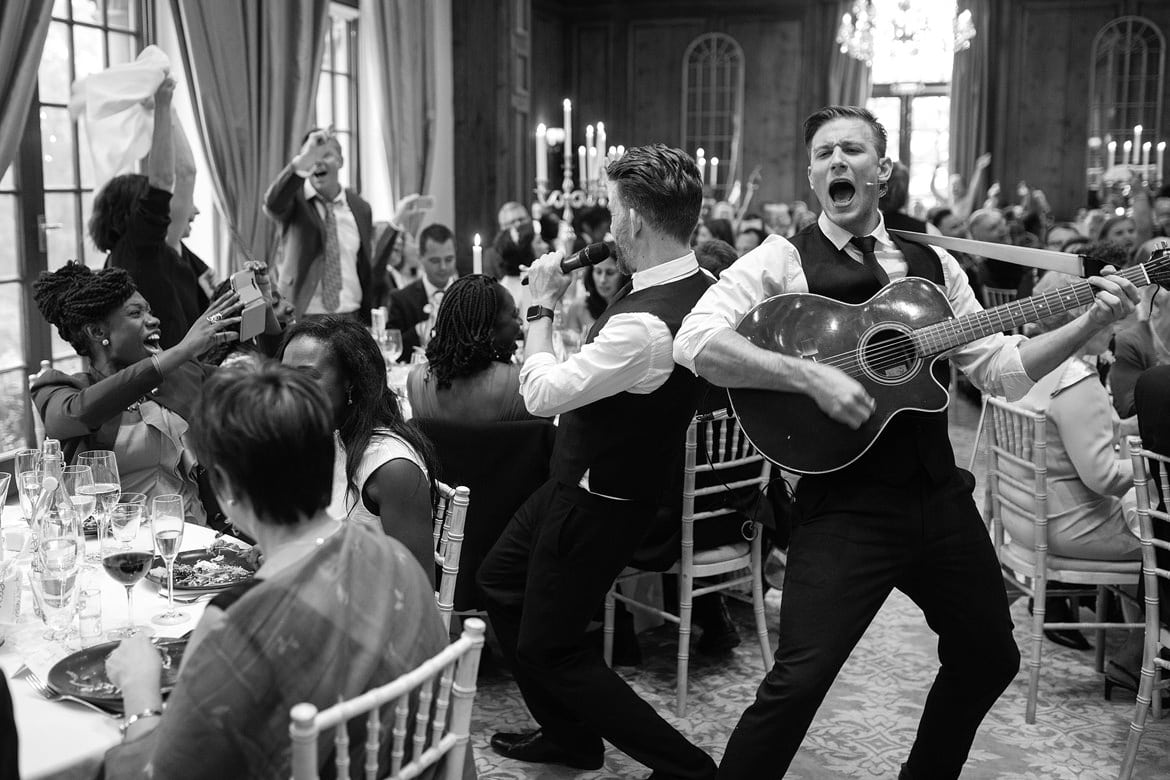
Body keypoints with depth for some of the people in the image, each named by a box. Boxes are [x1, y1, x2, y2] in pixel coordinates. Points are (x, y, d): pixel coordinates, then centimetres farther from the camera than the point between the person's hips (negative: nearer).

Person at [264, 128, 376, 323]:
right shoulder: (295, 200, -1)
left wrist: (369, 321, 9)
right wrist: (302, 162, -40)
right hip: (301, 318, -3)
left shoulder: (360, 208, 10)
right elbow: (273, 203, -26)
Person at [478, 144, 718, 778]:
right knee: (499, 581, 23)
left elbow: (541, 393, -25)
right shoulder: (697, 286, -3)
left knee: (549, 647, 4)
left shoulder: (648, 324, -33)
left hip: (598, 501, -10)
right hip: (589, 479, 10)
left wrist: (541, 305, -13)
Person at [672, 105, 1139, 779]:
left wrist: (1089, 324, -1)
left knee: (990, 658, 19)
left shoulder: (932, 263, 12)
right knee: (799, 680, -15)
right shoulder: (783, 260, -4)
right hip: (846, 504, -6)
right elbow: (695, 343, -18)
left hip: (941, 496, 6)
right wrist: (810, 376, -25)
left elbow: (1002, 370, 12)